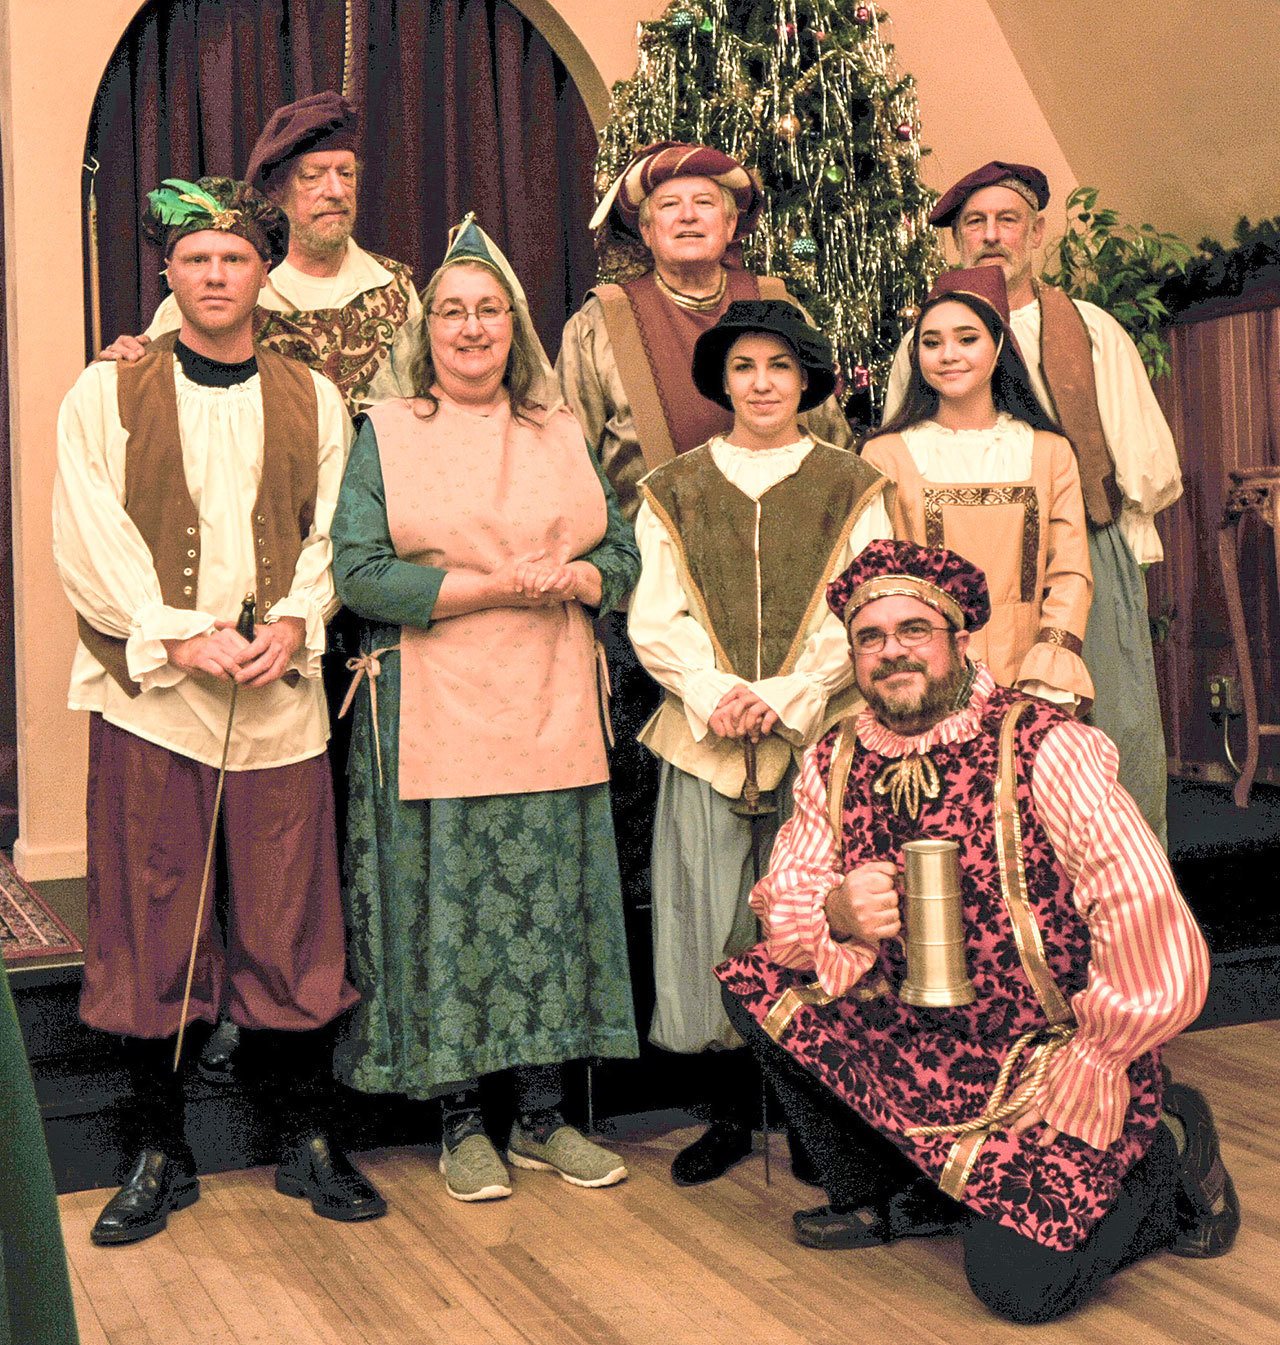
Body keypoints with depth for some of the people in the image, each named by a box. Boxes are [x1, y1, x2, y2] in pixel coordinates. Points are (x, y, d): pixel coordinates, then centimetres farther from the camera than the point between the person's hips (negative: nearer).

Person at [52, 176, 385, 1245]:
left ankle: (306, 1143, 20)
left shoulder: (313, 400, 12)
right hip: (149, 692, -1)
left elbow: (332, 534, 7)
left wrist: (293, 623, -11)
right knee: (152, 927, 5)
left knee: (292, 923, 4)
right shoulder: (107, 394, 6)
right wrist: (183, 636, -14)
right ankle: (161, 1156, 18)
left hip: (282, 692, 1)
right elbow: (90, 543, -3)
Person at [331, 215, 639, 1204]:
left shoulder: (563, 434, 13)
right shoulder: (386, 435, 3)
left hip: (553, 713, 3)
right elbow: (360, 573, -9)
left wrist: (573, 580, -11)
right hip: (436, 715, -3)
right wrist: (499, 585, -14)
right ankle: (462, 1123, 14)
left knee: (553, 902, 5)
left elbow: (622, 555, 12)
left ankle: (543, 1117, 17)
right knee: (450, 907, 0)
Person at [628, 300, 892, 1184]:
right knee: (713, 916, 2)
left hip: (818, 732, -1)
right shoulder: (674, 492, 10)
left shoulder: (852, 489, 7)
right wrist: (714, 692, -13)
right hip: (704, 736, 1)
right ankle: (731, 1113, 15)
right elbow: (655, 618, 3)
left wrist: (784, 694, -13)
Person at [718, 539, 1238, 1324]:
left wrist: (1079, 1071, -17)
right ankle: (885, 1194, 11)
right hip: (912, 1045, 6)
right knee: (754, 982, -9)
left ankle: (1167, 1157, 12)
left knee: (1021, 1283, -20)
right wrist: (834, 914, -24)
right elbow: (781, 905, -1)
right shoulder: (834, 763, 0)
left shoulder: (1046, 747, -18)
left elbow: (1155, 937, -23)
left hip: (1048, 1055, -5)